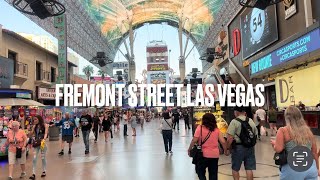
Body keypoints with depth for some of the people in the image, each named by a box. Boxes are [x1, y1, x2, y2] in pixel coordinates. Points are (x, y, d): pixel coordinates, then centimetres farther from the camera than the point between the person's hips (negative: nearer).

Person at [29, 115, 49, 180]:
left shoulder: (45, 125, -6)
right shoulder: (34, 126, 6)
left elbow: (46, 133, -15)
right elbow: (32, 133, 9)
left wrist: (44, 140, -29)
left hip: (42, 143, -3)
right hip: (36, 143, 3)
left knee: (43, 158, 8)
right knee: (34, 158, -3)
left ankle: (44, 171, 24)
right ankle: (33, 174, -1)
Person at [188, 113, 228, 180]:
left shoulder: (200, 127, -8)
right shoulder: (217, 129, 2)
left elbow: (194, 140, -13)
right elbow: (223, 142, -1)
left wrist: (189, 149, -1)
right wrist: (225, 151, 15)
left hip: (204, 154, -3)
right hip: (215, 155, 3)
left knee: (200, 171, 15)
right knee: (213, 174, 15)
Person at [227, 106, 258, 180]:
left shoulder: (234, 122, -11)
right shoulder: (251, 121, 8)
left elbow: (230, 137, -17)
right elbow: (255, 134, 13)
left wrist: (228, 147, -5)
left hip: (238, 147, -5)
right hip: (250, 147, 5)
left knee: (235, 168, 10)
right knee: (249, 168, 10)